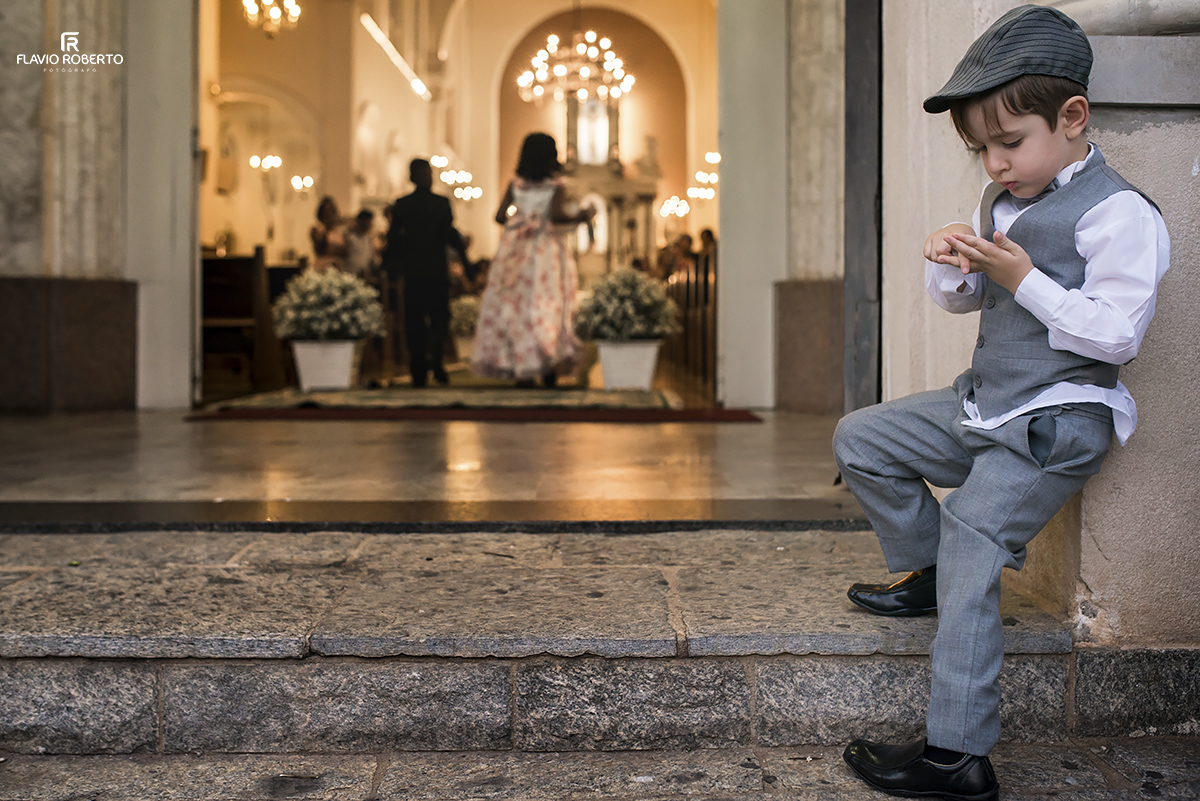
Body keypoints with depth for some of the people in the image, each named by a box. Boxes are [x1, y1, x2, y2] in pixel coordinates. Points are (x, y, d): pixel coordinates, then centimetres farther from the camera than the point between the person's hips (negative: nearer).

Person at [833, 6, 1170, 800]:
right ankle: (929, 568, 22)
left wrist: (1022, 278, -22)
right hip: (985, 406, 9)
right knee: (861, 439, 10)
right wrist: (952, 266, -2)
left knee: (971, 552, -16)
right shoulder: (1003, 204, 12)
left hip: (1053, 425, -9)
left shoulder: (1118, 215, -14)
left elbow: (1116, 333, -21)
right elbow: (967, 301, 21)